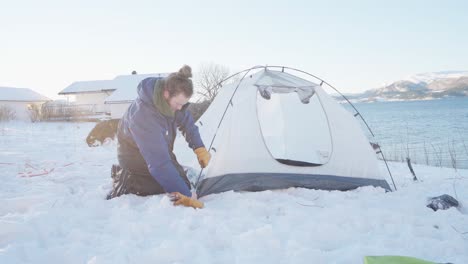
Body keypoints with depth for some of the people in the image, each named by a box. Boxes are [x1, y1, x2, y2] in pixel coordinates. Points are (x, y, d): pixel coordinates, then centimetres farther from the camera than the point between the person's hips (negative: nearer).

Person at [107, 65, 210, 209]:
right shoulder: (143, 115, -41)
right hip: (136, 155, -7)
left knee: (182, 183, 7)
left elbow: (187, 122, 2)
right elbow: (159, 162, -42)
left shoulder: (172, 97, -20)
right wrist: (185, 196, -43)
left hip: (160, 149, 7)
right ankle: (125, 182, 6)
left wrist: (200, 148, -7)